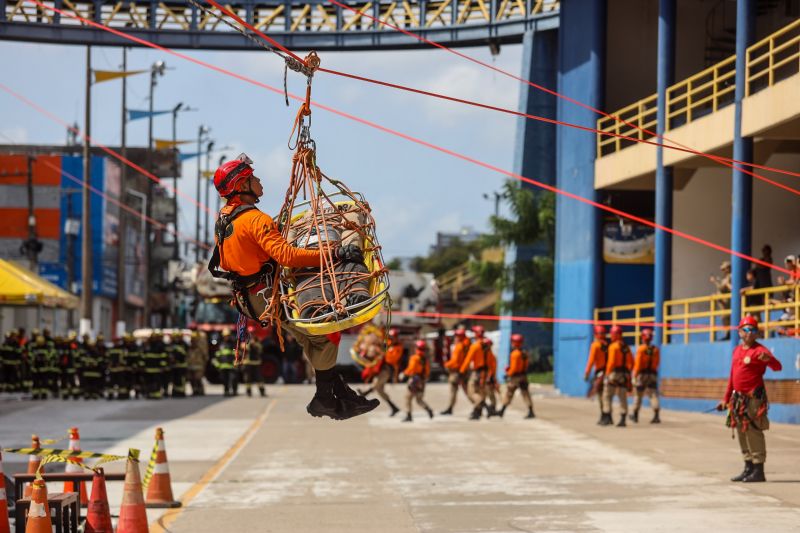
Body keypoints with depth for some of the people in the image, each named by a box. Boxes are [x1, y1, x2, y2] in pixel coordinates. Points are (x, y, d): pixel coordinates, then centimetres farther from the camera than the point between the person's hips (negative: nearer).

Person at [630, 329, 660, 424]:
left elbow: (638, 363, -12)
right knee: (654, 395, -2)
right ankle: (656, 415, -14)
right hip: (653, 374, 3)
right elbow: (657, 363, 8)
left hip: (642, 374, -3)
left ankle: (635, 415, 22)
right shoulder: (655, 349, 3)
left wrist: (635, 376, -9)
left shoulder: (641, 349, -10)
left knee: (638, 395, 10)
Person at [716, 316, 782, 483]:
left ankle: (758, 471, -6)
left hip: (754, 398, -8)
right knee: (742, 433, 13)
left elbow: (777, 367, -23)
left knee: (753, 433, -10)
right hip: (738, 398, 8)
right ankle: (748, 468, 23)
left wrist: (768, 359, -45)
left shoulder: (759, 350, -9)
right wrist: (726, 399, 22)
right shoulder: (737, 350, 15)